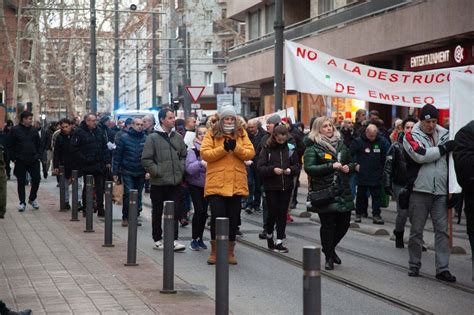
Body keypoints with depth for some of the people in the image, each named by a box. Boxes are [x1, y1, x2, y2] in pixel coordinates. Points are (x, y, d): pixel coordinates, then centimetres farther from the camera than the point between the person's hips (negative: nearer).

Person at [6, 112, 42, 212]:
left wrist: (39, 156, 2)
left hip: (34, 161, 3)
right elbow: (9, 146, -3)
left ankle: (32, 199, 20)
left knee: (36, 179, 0)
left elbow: (39, 145, 13)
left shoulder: (34, 131, 7)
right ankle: (22, 202, 11)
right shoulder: (15, 130, -4)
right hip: (20, 162, -3)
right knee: (21, 182, 3)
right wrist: (13, 158, -8)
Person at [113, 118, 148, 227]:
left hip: (141, 173, 2)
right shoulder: (124, 138, -2)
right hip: (127, 172, -2)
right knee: (128, 193, -10)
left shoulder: (146, 139, 4)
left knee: (138, 196, 7)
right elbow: (117, 155, 1)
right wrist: (115, 172, -1)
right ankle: (125, 217, 2)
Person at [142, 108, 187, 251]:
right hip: (158, 183, -4)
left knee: (174, 211, -1)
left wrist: (181, 170, 4)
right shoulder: (153, 138, -8)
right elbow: (146, 159, -9)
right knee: (157, 212, 9)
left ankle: (174, 239, 0)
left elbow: (184, 156, 18)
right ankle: (157, 239, 18)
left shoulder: (178, 137, 7)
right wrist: (157, 172, -12)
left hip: (175, 182, 4)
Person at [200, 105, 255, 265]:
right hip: (216, 184, -3)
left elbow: (250, 153, -1)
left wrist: (236, 148, -17)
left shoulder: (241, 134, 9)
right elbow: (205, 154, -10)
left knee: (233, 218, 7)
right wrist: (223, 148, -19)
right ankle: (214, 250, 10)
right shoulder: (212, 134, 2)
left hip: (236, 184, 3)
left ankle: (230, 251, 18)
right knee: (217, 216, -4)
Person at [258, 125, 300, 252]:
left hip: (286, 186, 2)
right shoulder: (267, 149, -4)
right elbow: (260, 168, -9)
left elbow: (297, 165, 7)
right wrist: (272, 170, -24)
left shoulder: (290, 148, 4)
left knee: (282, 213, 3)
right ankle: (269, 236, 26)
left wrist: (291, 170, -13)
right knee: (273, 213, 1)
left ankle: (279, 242, 7)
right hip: (271, 186, -2)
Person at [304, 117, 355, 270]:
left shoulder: (340, 144, 14)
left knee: (344, 223, 7)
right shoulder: (313, 148, -3)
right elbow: (309, 168, -16)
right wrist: (331, 166, -21)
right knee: (327, 225, -1)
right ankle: (329, 257, 13)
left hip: (343, 192, 5)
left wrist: (349, 167, 1)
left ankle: (330, 248, 33)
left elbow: (351, 163, 25)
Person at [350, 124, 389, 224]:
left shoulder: (382, 141, -4)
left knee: (376, 195, 1)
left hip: (376, 175, 0)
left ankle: (376, 215, 3)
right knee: (361, 195, 10)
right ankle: (359, 213, 21)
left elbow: (386, 155, 5)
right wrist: (355, 164, -7)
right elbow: (351, 154, 2)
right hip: (362, 174, 0)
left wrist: (383, 168, 1)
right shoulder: (358, 141, -6)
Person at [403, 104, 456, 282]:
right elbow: (420, 155, -19)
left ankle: (443, 269, 3)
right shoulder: (411, 136, -2)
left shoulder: (445, 135, 9)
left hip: (441, 192, 3)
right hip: (420, 190, -3)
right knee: (416, 231, 7)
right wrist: (443, 148, -13)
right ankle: (414, 266, 20)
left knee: (442, 230, 1)